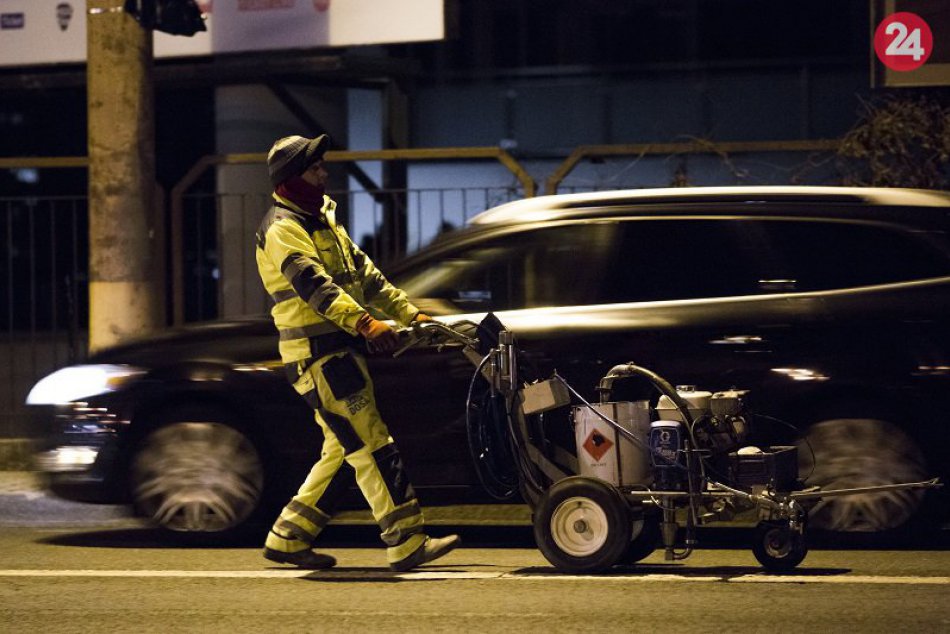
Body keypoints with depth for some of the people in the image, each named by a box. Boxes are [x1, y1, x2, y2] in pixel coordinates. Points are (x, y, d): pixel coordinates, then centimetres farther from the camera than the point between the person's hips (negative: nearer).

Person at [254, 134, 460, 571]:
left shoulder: (322, 220, 21)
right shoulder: (282, 230, -12)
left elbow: (365, 275, 22)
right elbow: (315, 287, -27)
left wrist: (411, 314, 14)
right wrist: (365, 323, -38)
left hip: (340, 350, 10)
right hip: (317, 354, -10)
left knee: (343, 452, 13)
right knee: (373, 447, -12)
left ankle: (288, 538, 18)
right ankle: (407, 545, -13)